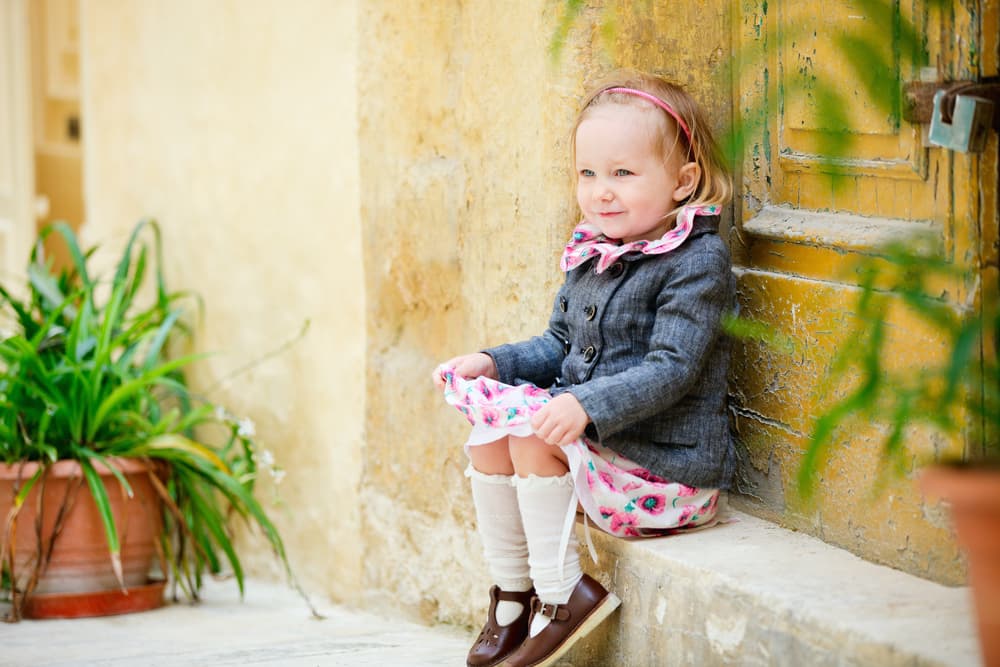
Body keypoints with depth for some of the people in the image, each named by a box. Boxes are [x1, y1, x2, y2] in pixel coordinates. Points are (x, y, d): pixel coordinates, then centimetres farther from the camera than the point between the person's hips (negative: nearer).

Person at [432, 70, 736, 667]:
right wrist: (495, 362, 2)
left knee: (530, 425, -23)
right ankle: (512, 593, 5)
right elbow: (560, 346, 20)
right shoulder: (593, 254, 10)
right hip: (598, 452, 8)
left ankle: (561, 591, -13)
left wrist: (587, 406, -35)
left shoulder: (697, 261, -15)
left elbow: (670, 370, -23)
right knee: (487, 432, -5)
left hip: (667, 473, -8)